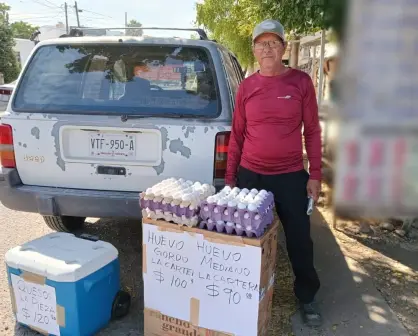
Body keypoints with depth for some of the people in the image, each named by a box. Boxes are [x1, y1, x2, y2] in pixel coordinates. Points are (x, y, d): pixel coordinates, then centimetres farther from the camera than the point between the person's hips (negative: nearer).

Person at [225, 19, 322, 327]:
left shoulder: (301, 82, -1)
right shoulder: (246, 87, 3)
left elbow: (312, 130, 1)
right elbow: (237, 134, 7)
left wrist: (315, 175, -4)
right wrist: (230, 177, 6)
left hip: (291, 176, -1)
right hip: (250, 175, 2)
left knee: (299, 239, 7)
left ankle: (307, 298, 29)